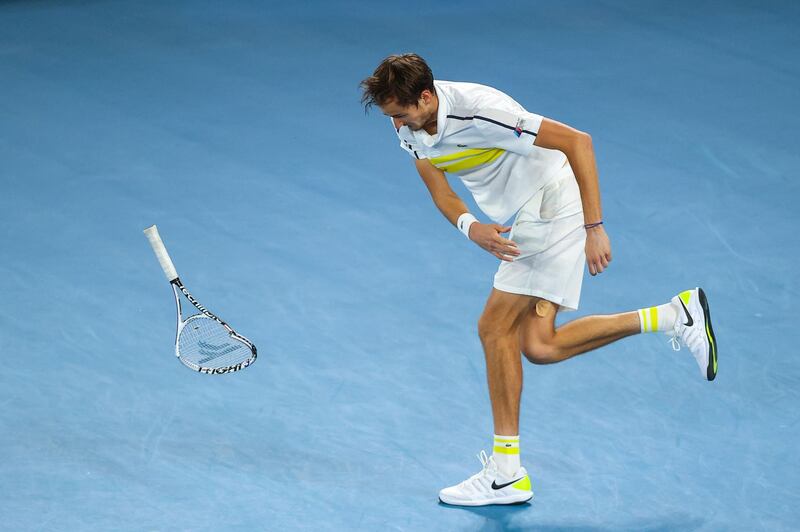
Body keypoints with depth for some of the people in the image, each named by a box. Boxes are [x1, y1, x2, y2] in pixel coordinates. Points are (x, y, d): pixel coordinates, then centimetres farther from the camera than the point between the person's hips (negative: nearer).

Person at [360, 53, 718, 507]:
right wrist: (470, 227, -21)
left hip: (552, 210, -9)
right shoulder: (410, 128, -4)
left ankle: (505, 473, -3)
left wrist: (594, 228, -27)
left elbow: (577, 141, -27)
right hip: (521, 224, 9)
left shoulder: (478, 111, -29)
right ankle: (675, 315, 13)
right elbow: (441, 193, 3)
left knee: (495, 328, -10)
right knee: (537, 346, 2)